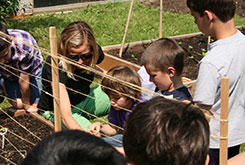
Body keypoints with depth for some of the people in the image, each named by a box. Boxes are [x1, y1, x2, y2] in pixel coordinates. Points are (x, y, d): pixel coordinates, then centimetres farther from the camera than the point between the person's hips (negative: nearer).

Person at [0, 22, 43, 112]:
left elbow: (24, 80, -31)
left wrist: (27, 105, -19)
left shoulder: (23, 45, -42)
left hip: (31, 70, -1)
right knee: (18, 104, -10)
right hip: (9, 74, 1)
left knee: (34, 105, -8)